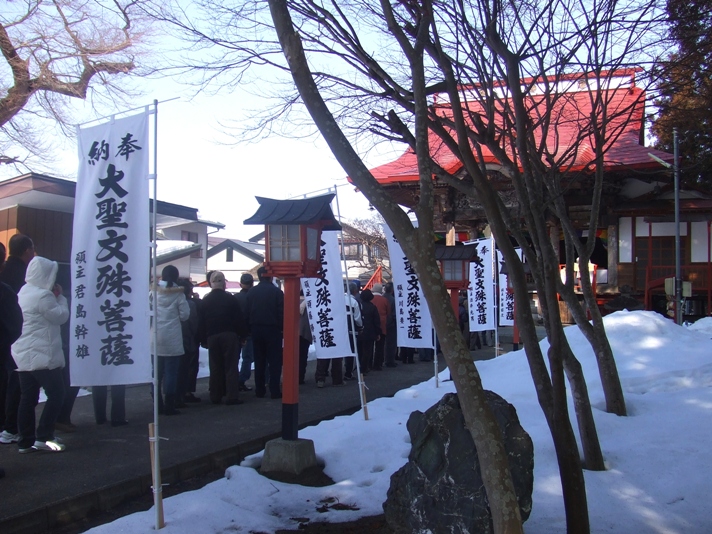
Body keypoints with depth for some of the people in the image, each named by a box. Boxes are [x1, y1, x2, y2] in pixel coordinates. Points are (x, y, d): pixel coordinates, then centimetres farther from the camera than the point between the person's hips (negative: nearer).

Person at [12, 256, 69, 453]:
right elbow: (61, 316, -8)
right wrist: (60, 297, 2)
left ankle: (26, 441, 13)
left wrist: (55, 296, 11)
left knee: (28, 398, 10)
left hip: (23, 355, 9)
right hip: (42, 356, -9)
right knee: (56, 394, -2)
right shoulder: (43, 295, -17)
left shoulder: (23, 292, 13)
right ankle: (43, 437, -3)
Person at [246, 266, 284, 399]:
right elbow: (281, 312, -11)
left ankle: (260, 390, 12)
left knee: (259, 361, 11)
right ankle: (275, 390, -4)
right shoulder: (276, 291, -8)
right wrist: (282, 327, -4)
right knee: (274, 360, 0)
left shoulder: (251, 292, 5)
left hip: (256, 329, 4)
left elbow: (247, 312, 5)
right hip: (272, 329, -4)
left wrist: (250, 328, 9)